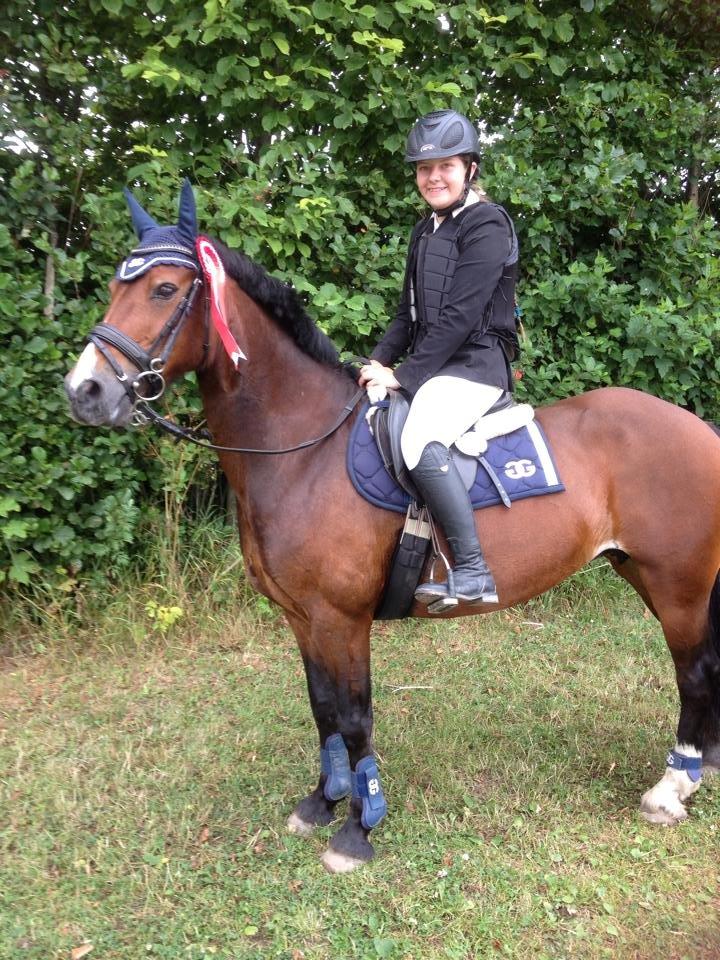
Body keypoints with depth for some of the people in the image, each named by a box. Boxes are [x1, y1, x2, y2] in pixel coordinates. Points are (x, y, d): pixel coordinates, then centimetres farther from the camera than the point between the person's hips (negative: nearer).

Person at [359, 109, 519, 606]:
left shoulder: (487, 224, -9)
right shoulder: (426, 230, 17)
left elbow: (459, 316, -17)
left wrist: (404, 375, -16)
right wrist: (380, 362, 3)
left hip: (475, 363, -10)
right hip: (431, 363, 10)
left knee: (421, 441, -34)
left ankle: (474, 573, -27)